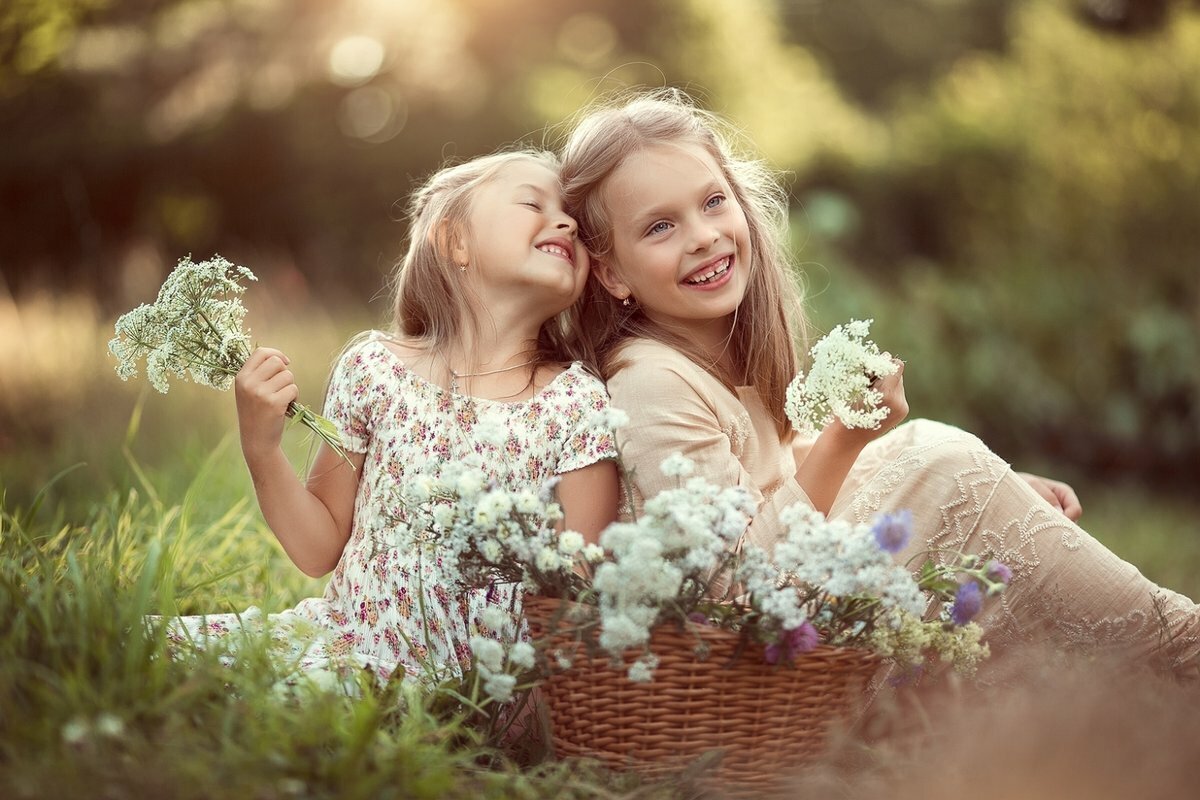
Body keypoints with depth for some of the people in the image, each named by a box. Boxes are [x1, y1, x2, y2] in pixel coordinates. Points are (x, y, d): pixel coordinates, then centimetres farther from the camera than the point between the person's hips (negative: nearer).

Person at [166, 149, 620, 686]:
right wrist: (261, 449, -7)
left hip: (474, 694, -3)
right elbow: (320, 550, 8)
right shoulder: (373, 368, 0)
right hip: (345, 645, 3)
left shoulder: (577, 405, -5)